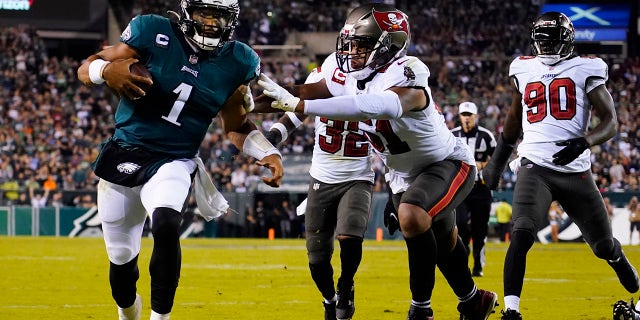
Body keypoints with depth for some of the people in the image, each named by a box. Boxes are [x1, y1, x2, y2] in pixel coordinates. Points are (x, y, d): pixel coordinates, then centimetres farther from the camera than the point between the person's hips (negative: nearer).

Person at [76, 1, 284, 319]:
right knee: (121, 259, 10)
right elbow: (85, 68, -6)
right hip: (123, 157, 1)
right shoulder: (153, 33, -10)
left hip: (173, 163, 0)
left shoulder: (238, 63, -2)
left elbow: (237, 124, 12)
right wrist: (107, 71, -29)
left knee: (166, 226, -33)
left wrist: (268, 153, -4)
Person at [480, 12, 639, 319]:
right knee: (522, 234, -24)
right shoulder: (524, 70, 10)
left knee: (604, 245, 11)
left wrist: (583, 142, -21)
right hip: (535, 168, 1)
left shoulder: (585, 70, 1)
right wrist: (497, 159, 29)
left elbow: (610, 121, -3)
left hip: (575, 171, -1)